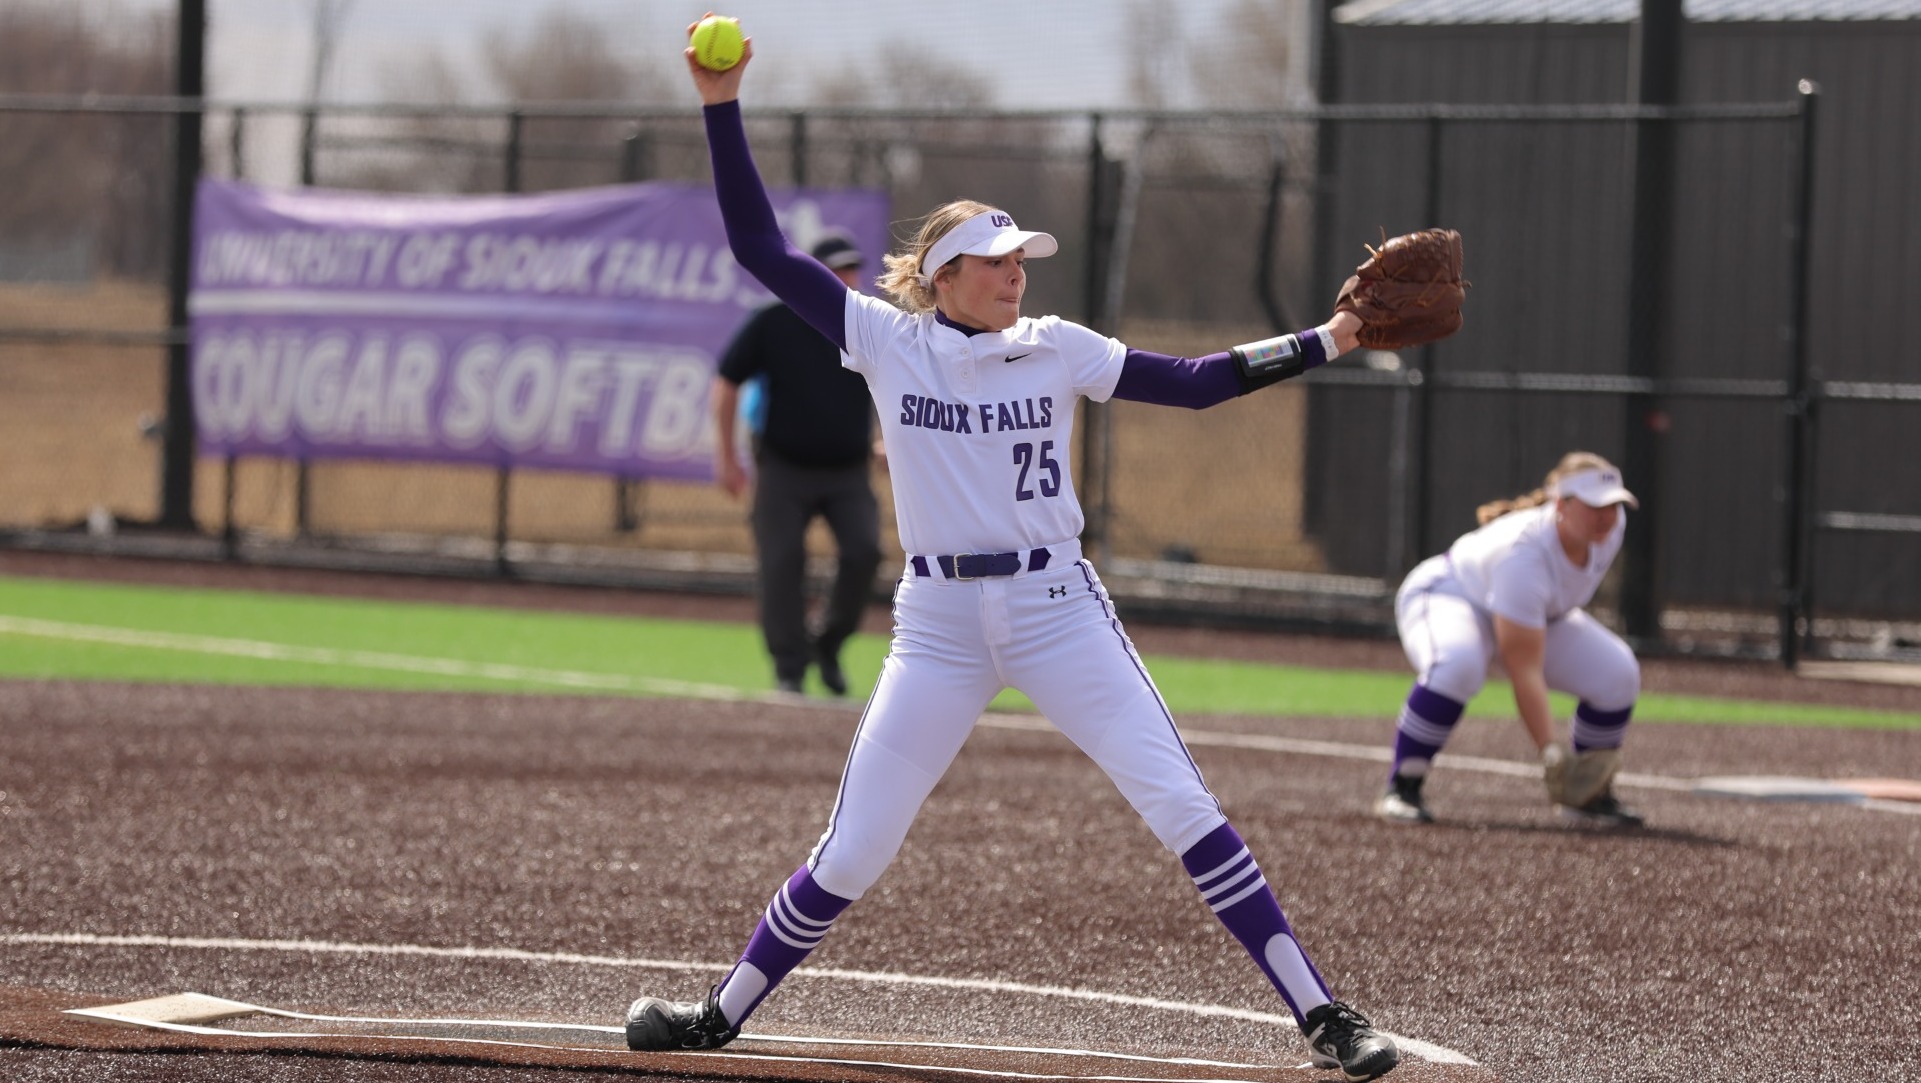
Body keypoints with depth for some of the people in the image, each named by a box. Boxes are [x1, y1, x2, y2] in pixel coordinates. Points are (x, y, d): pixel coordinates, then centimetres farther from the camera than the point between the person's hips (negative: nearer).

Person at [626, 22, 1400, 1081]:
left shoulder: (1056, 348, 2)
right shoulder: (886, 340, 0)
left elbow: (1196, 381, 3)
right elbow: (760, 249, -3)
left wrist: (1325, 341, -5)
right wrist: (722, 108, -9)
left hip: (1057, 607, 0)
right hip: (937, 624, 0)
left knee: (1183, 808, -9)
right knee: (851, 852, 1)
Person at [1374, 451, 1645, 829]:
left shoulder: (1612, 524, -20)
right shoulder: (1523, 554, -41)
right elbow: (1524, 671, -41)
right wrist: (1551, 753, -46)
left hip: (1541, 615, 7)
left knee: (1617, 673, -14)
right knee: (1457, 665, -42)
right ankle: (1401, 789, -28)